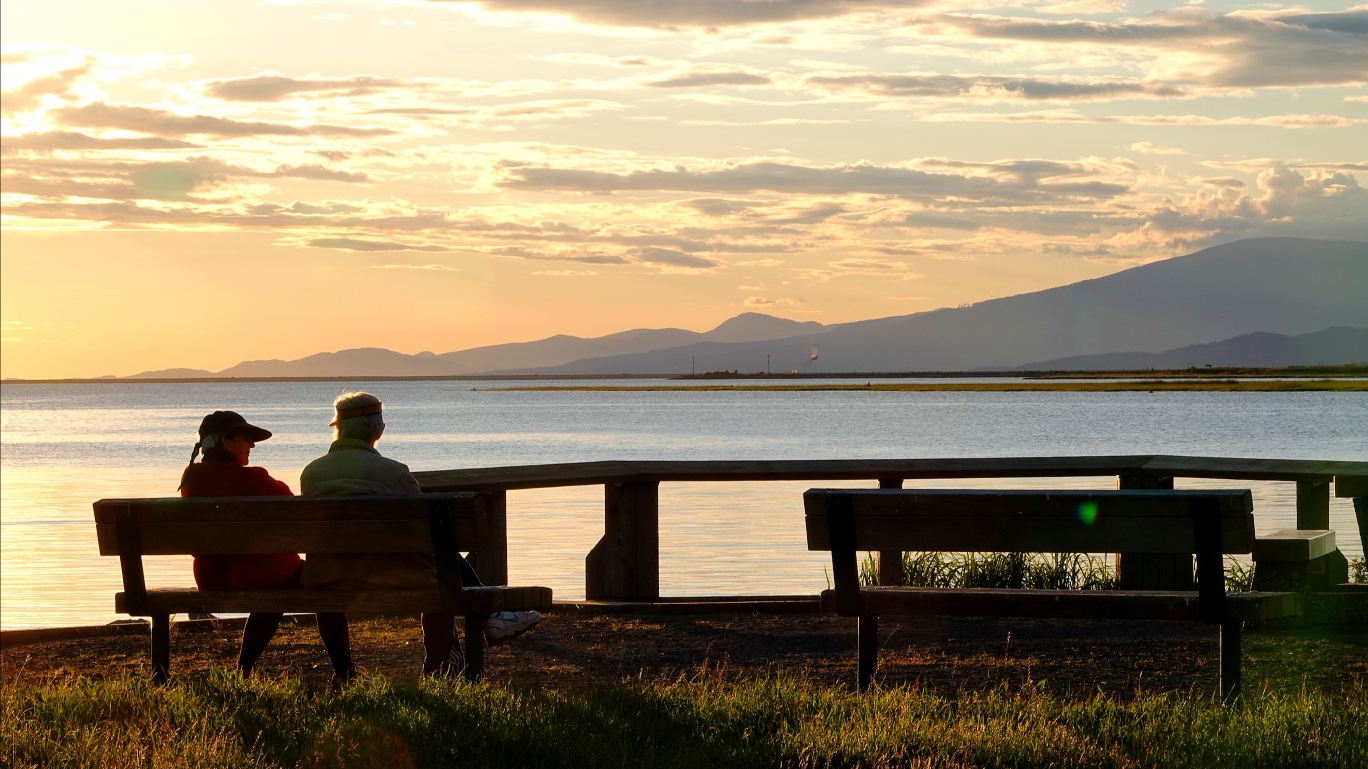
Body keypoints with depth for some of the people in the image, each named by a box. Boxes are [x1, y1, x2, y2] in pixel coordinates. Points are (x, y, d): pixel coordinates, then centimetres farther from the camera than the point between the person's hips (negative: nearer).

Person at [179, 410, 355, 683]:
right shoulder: (250, 478, -21)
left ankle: (244, 668, 36)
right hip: (258, 576, -7)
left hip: (212, 581, 7)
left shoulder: (191, 478, -2)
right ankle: (342, 670, 21)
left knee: (271, 596, 38)